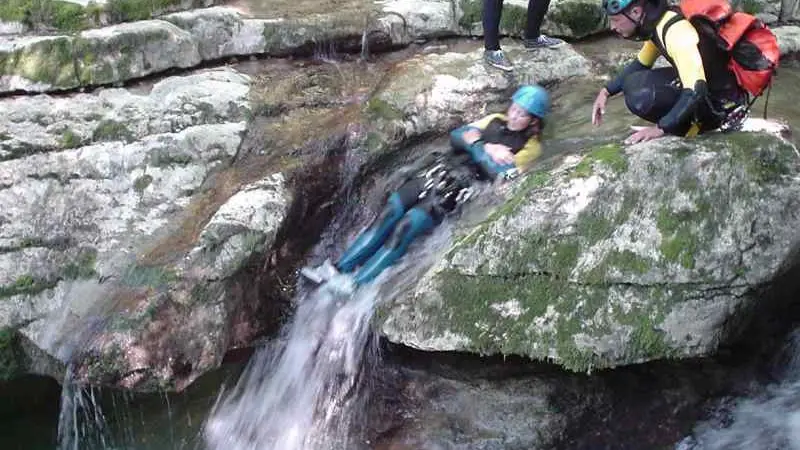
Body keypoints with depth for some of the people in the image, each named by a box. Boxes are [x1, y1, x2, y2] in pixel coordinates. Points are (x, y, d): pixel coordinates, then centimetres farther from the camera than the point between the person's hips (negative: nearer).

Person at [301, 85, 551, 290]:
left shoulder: (530, 146, 2)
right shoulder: (495, 121, 19)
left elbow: (500, 173, -13)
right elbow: (456, 135, 10)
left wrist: (474, 145, -7)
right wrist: (485, 149, -6)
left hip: (462, 188, -5)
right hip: (441, 171, 5)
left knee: (406, 227, -21)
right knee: (388, 213, -12)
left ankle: (356, 286, -18)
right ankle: (338, 269, -8)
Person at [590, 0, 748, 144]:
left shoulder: (676, 31, -29)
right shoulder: (657, 21, -1)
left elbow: (696, 92, -35)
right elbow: (640, 65, 18)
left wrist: (660, 128, -35)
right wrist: (606, 91, 8)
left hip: (722, 101, -9)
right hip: (706, 83, 9)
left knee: (640, 97, -25)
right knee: (634, 82, 2)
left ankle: (698, 125, -3)